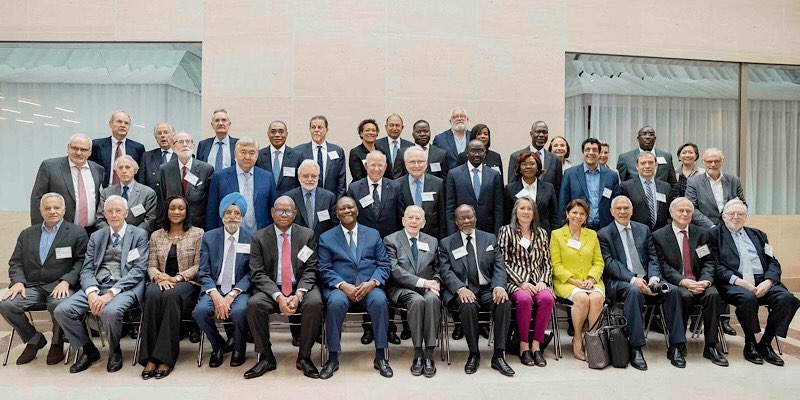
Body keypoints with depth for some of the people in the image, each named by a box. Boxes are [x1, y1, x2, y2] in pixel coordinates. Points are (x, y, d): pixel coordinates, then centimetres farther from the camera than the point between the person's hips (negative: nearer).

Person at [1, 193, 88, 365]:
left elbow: (81, 261, -3)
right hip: (31, 287, 5)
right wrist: (18, 281, -5)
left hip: (61, 286, -4)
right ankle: (34, 340, 5)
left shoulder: (77, 232, 6)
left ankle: (57, 344, -3)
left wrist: (66, 281, -17)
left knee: (59, 305, -34)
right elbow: (15, 262, 14)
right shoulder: (27, 234, 20)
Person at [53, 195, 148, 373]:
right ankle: (89, 350, 6)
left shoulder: (139, 234, 5)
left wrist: (111, 293, -17)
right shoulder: (96, 236, 18)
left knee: (110, 311, -34)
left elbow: (138, 270, -6)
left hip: (125, 287, -5)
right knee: (61, 311, -18)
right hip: (96, 286, 5)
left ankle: (115, 351, -2)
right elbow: (87, 270, 10)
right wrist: (92, 292, -11)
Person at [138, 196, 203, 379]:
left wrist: (178, 277, -14)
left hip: (187, 282, -2)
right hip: (161, 281, 3)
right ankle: (150, 357, -31)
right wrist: (159, 277, -11)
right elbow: (151, 266, 12)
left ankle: (165, 358, -33)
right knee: (152, 295, -34)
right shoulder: (156, 235, 17)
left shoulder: (197, 233, 7)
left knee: (171, 296, -37)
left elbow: (198, 266, 0)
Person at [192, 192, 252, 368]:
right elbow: (203, 273, 3)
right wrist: (215, 295, -15)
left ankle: (238, 348, 1)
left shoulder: (251, 238, 3)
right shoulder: (209, 237, 8)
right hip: (214, 289, 2)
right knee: (200, 310, -27)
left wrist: (232, 295, -15)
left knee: (239, 311, -32)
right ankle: (218, 346, 4)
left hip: (240, 290, -2)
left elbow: (251, 273, -2)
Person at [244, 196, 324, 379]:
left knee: (315, 303, -31)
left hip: (301, 287, 0)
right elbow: (258, 274, -5)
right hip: (271, 289, 1)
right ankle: (266, 357, -9)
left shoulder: (307, 235, 5)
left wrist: (298, 295, -18)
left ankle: (304, 357, -11)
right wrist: (279, 297, -20)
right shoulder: (259, 238, 3)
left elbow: (310, 270, 0)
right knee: (253, 304, -29)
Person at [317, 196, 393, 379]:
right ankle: (332, 359, -18)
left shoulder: (373, 234, 15)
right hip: (340, 287, -1)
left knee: (380, 301, -31)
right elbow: (325, 270, 2)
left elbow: (384, 264, 8)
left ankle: (380, 357, -16)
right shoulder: (326, 238, 11)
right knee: (336, 302, -34)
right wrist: (344, 286, -15)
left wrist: (372, 282, -12)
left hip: (369, 285, 1)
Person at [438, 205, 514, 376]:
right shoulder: (446, 243, 9)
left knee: (504, 303, -28)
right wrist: (461, 289, -22)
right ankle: (474, 354, -13)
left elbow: (499, 266, 6)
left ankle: (498, 356, -17)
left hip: (487, 288, 2)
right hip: (462, 290, -2)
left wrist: (499, 286, -15)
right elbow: (446, 271, -3)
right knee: (468, 306, -34)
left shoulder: (490, 239, 15)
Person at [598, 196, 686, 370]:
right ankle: (635, 349, -31)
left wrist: (654, 277, -10)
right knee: (633, 291, -36)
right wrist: (633, 279, -21)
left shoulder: (643, 229, 17)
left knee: (673, 290, -22)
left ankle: (676, 346, -14)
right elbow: (610, 264, -7)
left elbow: (653, 258, 11)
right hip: (620, 282, -4)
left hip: (647, 279, 4)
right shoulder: (604, 234, 4)